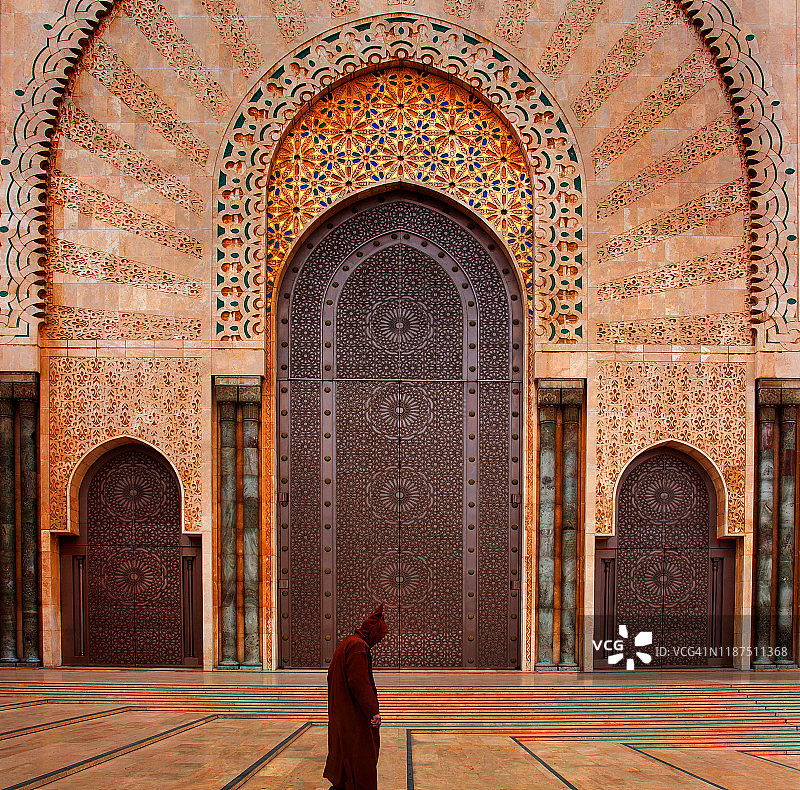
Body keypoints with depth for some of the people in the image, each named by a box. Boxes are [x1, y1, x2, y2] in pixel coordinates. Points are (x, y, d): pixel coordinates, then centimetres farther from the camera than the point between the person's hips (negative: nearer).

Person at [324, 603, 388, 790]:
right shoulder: (359, 646, -19)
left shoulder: (346, 643, 13)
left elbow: (331, 674, 20)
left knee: (342, 749, 20)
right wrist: (373, 710, -25)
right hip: (353, 712, -10)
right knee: (361, 753, -2)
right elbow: (359, 681, -26)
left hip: (340, 710, 10)